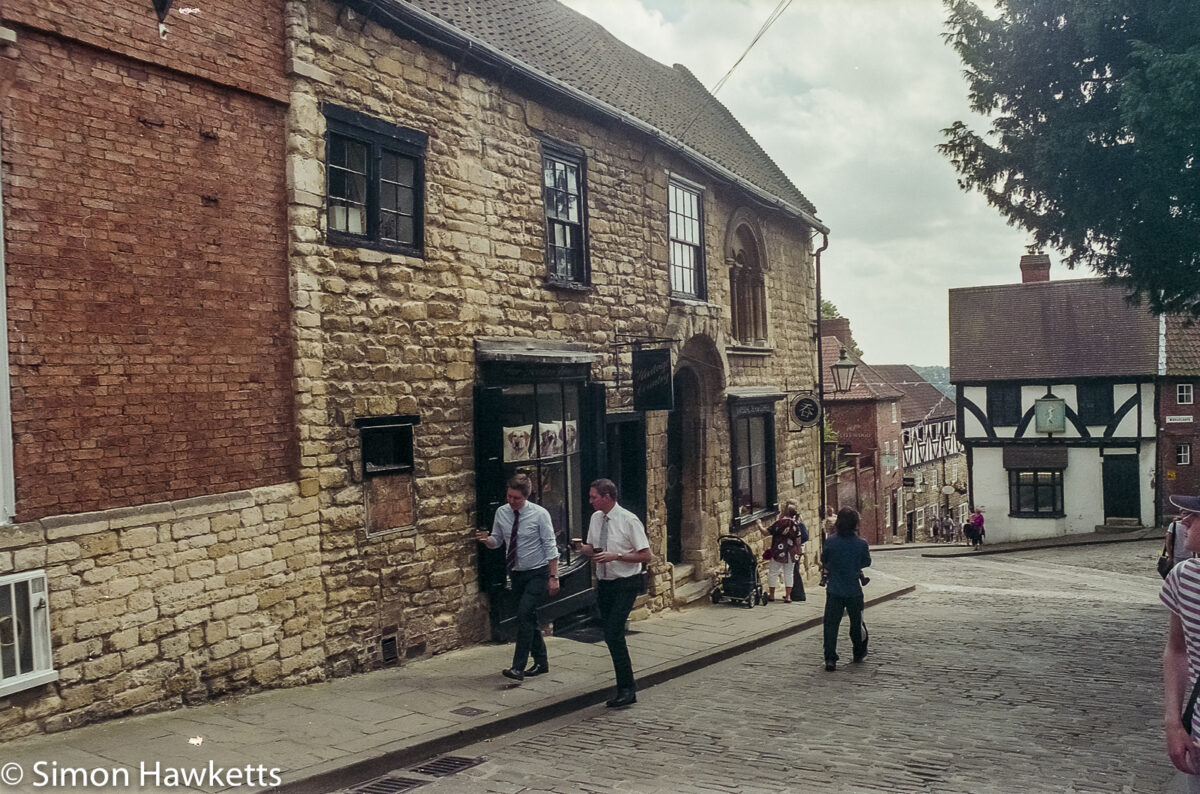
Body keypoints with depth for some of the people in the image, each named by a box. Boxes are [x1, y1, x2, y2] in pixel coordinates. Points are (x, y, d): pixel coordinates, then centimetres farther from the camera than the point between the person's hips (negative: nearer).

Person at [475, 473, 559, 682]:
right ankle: (541, 663, 28)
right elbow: (496, 541, 9)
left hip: (537, 573, -6)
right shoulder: (501, 513, 0)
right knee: (529, 618, 14)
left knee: (524, 615, -18)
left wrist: (553, 577, -13)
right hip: (516, 573, 6)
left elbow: (550, 546, -10)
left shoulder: (539, 514, -13)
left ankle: (518, 669, -19)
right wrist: (486, 539, -14)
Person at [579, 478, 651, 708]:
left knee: (614, 635, -16)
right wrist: (586, 549, -5)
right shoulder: (596, 518, 7)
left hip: (625, 585, -7)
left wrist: (615, 556, -22)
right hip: (604, 583, 7)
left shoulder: (628, 520, -13)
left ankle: (627, 690, -6)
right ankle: (626, 686, 24)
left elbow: (645, 555, -13)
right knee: (612, 637, 11)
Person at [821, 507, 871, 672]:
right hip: (854, 590, 1)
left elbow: (824, 560, 3)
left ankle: (830, 658, -8)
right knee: (856, 623, 20)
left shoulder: (831, 542, -11)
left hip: (834, 590, -1)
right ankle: (859, 653, 35)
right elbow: (867, 563, 4)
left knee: (831, 624, 2)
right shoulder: (861, 544, -12)